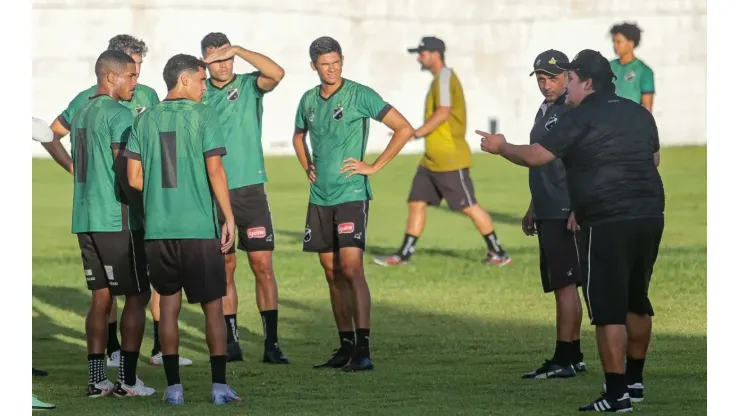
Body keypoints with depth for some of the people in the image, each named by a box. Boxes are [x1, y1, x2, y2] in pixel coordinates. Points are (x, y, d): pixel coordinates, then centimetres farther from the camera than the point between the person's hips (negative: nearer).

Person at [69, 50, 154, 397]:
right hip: (116, 220, -8)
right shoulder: (119, 114, -12)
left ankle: (96, 379, 8)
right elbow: (125, 171, -18)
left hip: (85, 219, 8)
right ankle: (127, 380, -2)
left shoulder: (80, 114, 15)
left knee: (100, 296, 11)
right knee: (137, 294, 0)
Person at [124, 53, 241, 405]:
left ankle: (173, 386, 7)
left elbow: (134, 177, 4)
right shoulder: (203, 115, -4)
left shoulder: (145, 120, 7)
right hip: (200, 228, -3)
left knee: (168, 304, 10)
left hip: (158, 228, 3)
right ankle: (219, 385, 2)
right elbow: (215, 170, -10)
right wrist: (229, 218, -6)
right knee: (212, 305, 5)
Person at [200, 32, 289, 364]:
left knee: (262, 265, -4)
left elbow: (276, 73, -20)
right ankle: (231, 342, 11)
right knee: (224, 267, 5)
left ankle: (271, 344, -2)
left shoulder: (249, 85, 1)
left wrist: (238, 50, -20)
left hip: (249, 188, -2)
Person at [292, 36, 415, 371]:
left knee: (351, 268, -15)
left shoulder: (360, 95, -7)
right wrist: (307, 168, 15)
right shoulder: (309, 100, 11)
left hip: (351, 195, -6)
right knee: (332, 272, 8)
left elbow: (404, 129, -9)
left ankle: (363, 348, -16)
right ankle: (346, 346, 15)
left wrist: (374, 167, -10)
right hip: (319, 197, 6)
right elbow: (299, 137, 32)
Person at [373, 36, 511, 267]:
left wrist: (417, 133, -20)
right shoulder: (439, 78, 16)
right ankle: (404, 255, 9)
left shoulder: (445, 77, -13)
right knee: (416, 203, 7)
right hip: (431, 160, 10)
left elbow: (443, 112, -24)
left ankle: (499, 254, 3)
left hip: (450, 160, -10)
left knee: (469, 206, -5)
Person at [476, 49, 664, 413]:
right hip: (650, 215, 8)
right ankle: (634, 381, 27)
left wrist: (501, 147, 9)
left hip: (608, 222, -8)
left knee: (608, 306, -5)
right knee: (636, 300, 19)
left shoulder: (581, 118, -7)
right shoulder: (639, 113, 14)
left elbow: (535, 156, -7)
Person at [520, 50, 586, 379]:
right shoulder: (545, 111, 19)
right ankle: (574, 357, 15)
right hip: (549, 213, 10)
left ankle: (564, 359, -9)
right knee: (561, 286, 11)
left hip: (566, 214, -10)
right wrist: (533, 209, 27)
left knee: (564, 284, -9)